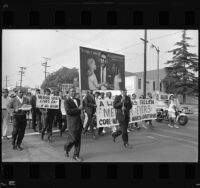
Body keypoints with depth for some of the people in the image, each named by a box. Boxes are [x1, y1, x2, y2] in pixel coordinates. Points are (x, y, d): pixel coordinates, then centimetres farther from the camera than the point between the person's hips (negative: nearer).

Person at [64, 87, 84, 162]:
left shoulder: (78, 100, 16)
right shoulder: (67, 101, -5)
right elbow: (68, 111, -20)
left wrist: (81, 108, 7)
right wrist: (78, 109, -22)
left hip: (79, 122, 6)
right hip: (72, 123, -6)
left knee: (78, 140, 8)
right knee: (73, 139, -4)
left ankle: (76, 155, 20)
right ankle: (66, 148, 28)